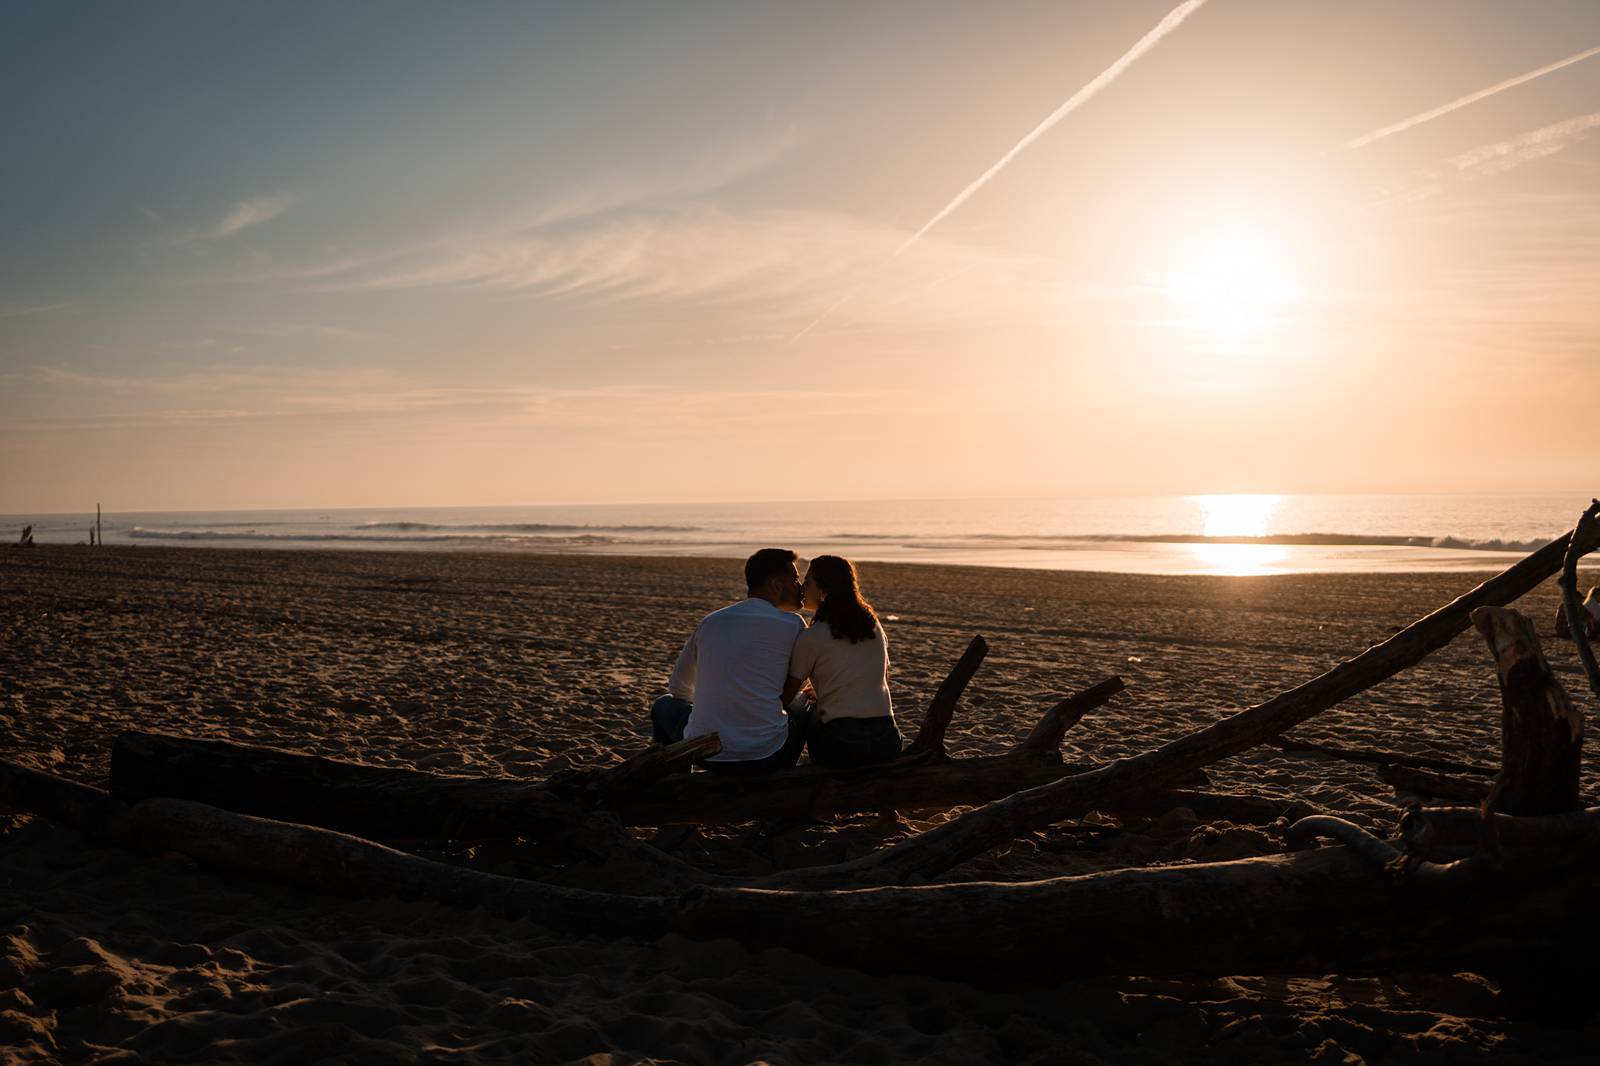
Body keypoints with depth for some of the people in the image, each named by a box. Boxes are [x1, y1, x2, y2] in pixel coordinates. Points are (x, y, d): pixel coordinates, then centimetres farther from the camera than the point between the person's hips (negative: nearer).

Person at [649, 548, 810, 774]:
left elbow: (679, 688, 21)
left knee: (664, 705, 33)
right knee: (804, 707, 29)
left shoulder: (709, 622, 9)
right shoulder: (792, 624, -3)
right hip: (767, 757, -2)